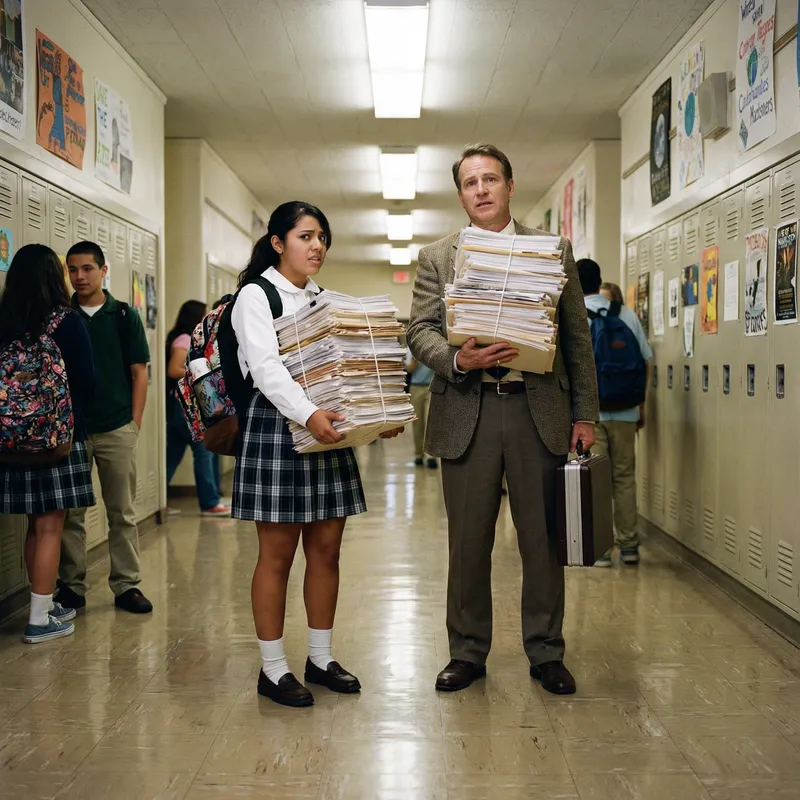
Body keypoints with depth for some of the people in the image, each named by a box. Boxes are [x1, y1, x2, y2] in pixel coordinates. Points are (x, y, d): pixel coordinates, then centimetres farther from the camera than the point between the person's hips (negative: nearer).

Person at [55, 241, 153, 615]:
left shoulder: (124, 316, 4)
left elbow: (139, 372, 5)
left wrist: (135, 421, -2)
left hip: (117, 429, 0)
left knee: (122, 513, 5)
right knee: (71, 514, 5)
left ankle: (127, 585, 13)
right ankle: (71, 586, 15)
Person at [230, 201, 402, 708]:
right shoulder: (256, 295, -3)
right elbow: (265, 366, -17)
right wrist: (308, 414, -32)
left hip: (328, 429, 6)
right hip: (277, 427, -6)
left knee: (326, 549, 9)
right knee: (278, 553, -1)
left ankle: (321, 658, 21)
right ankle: (273, 669, 10)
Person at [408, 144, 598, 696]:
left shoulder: (554, 250, 9)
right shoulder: (437, 258, 9)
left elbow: (577, 335, 8)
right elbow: (420, 331, 3)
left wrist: (585, 413, 3)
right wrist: (457, 359, -18)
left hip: (538, 408, 0)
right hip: (467, 412, 0)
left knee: (543, 538, 6)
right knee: (469, 541, 8)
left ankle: (546, 653, 21)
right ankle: (468, 653, 22)